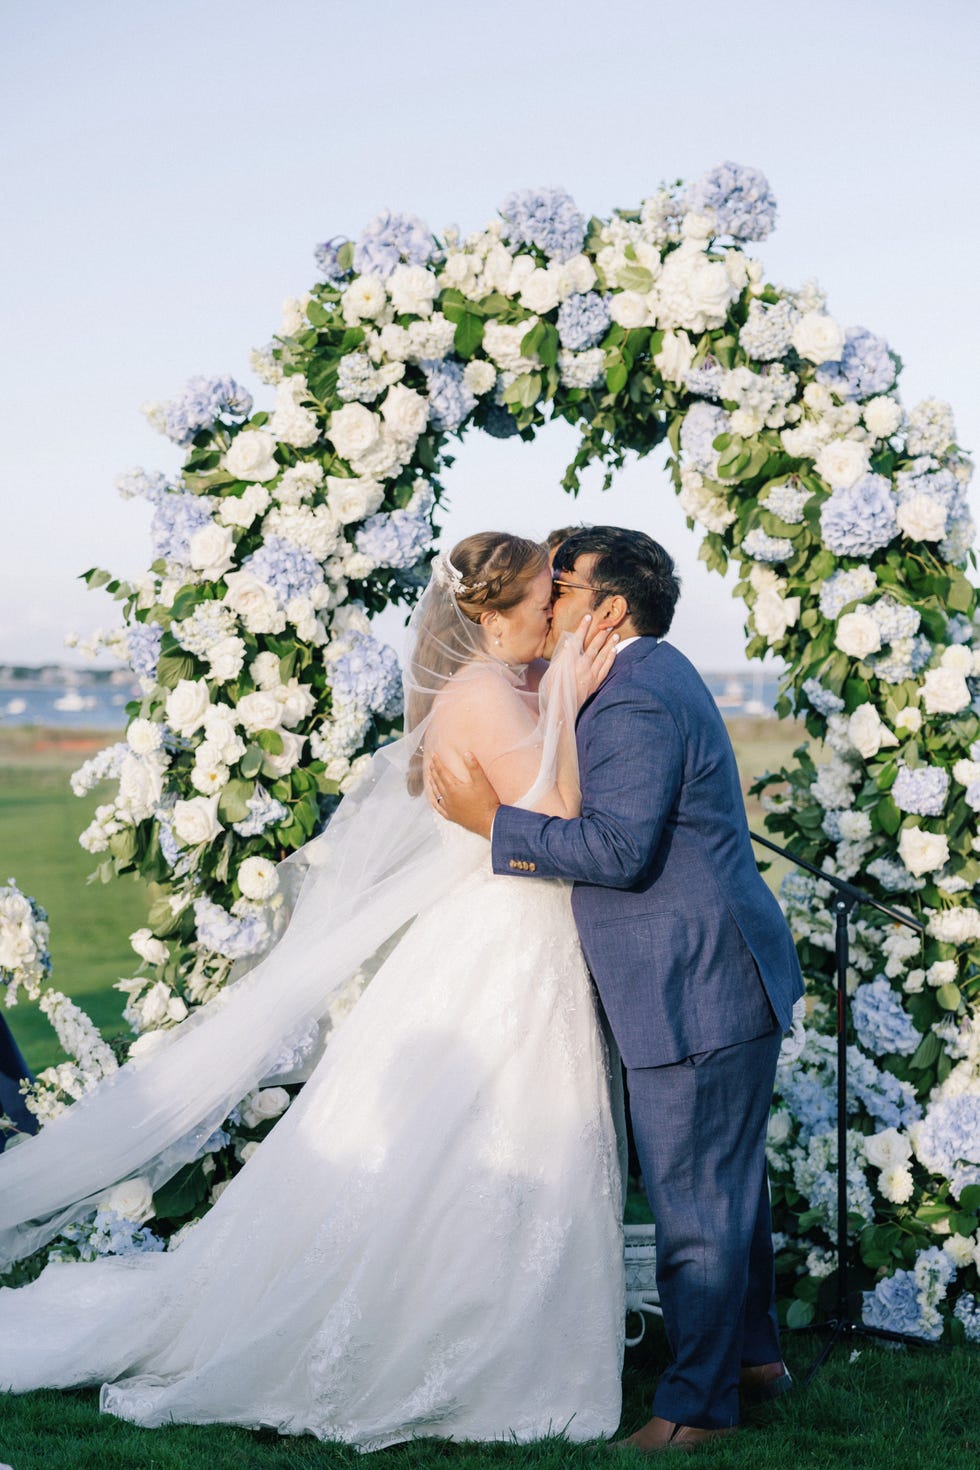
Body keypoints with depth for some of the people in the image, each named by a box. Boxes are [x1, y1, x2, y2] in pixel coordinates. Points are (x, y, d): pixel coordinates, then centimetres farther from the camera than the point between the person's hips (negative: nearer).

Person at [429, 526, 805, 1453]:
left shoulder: (636, 699, -18)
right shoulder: (650, 677, 16)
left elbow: (619, 848, -25)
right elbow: (611, 815, 24)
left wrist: (489, 819, -19)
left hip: (696, 994, -11)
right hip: (715, 984, 11)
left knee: (694, 1197, -1)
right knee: (726, 1178, 21)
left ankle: (697, 1402, 9)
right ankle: (753, 1351, 35)